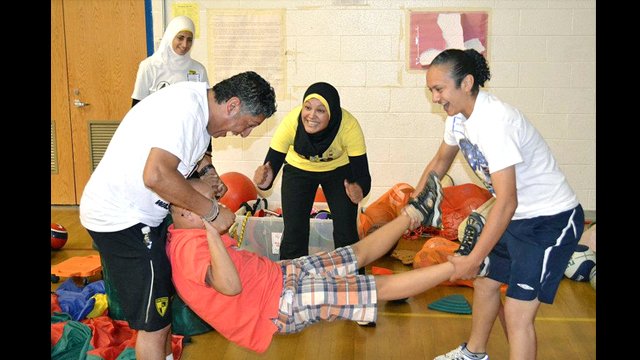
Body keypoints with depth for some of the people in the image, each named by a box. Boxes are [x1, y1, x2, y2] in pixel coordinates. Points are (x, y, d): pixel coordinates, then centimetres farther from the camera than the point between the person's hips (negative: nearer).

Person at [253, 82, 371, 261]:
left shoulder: (349, 126, -36)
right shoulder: (291, 122, -34)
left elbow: (362, 174, -34)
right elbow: (272, 163, -31)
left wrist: (359, 190, -56)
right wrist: (265, 181, -54)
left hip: (339, 170, 0)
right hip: (298, 170, 1)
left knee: (346, 230, -8)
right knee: (293, 230, -5)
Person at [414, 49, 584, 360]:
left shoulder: (494, 120, -31)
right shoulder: (458, 115, -2)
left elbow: (506, 201, -32)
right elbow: (440, 162, 16)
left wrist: (473, 259, -28)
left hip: (552, 220, -9)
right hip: (516, 215, 9)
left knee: (517, 313, -12)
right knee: (485, 282, 21)